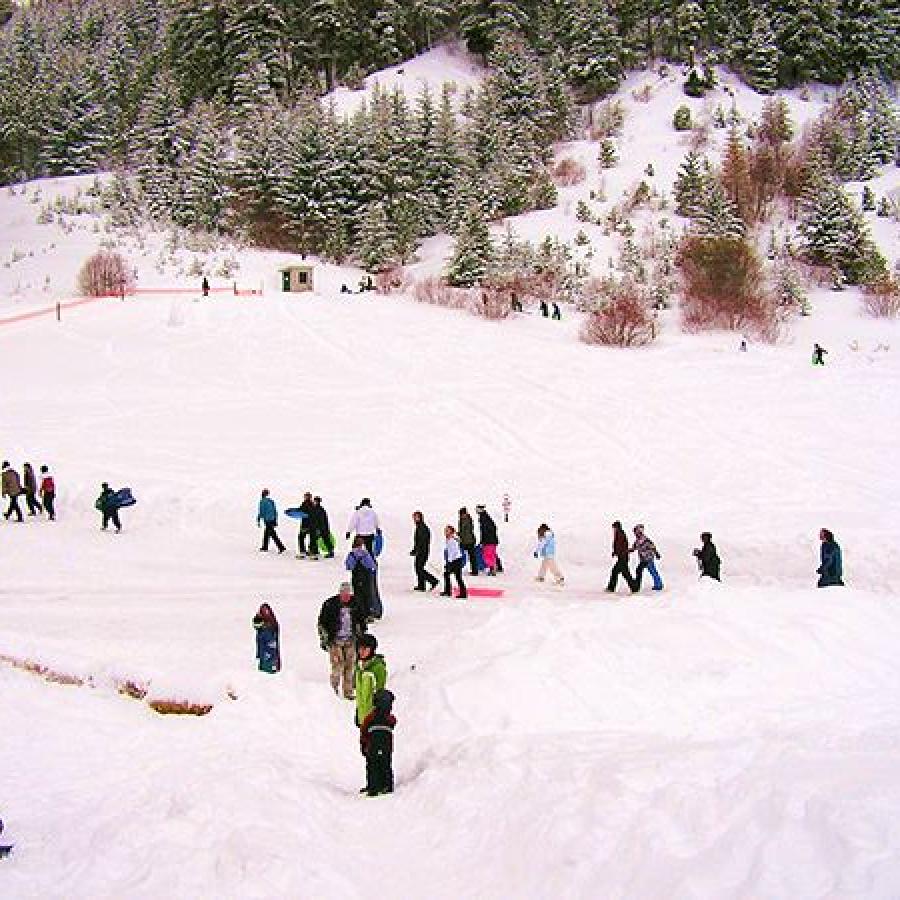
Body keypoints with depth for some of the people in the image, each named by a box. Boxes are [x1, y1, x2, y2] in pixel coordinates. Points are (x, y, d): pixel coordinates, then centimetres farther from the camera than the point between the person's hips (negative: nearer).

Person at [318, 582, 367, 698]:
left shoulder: (356, 604, 3)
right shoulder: (330, 604, -7)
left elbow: (361, 621, 17)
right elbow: (322, 623, 0)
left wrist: (361, 637, 19)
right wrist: (323, 639, 0)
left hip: (350, 640, 3)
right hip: (335, 640, -3)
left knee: (350, 666, 4)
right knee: (337, 666, -9)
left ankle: (348, 692, 13)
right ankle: (334, 689, 6)